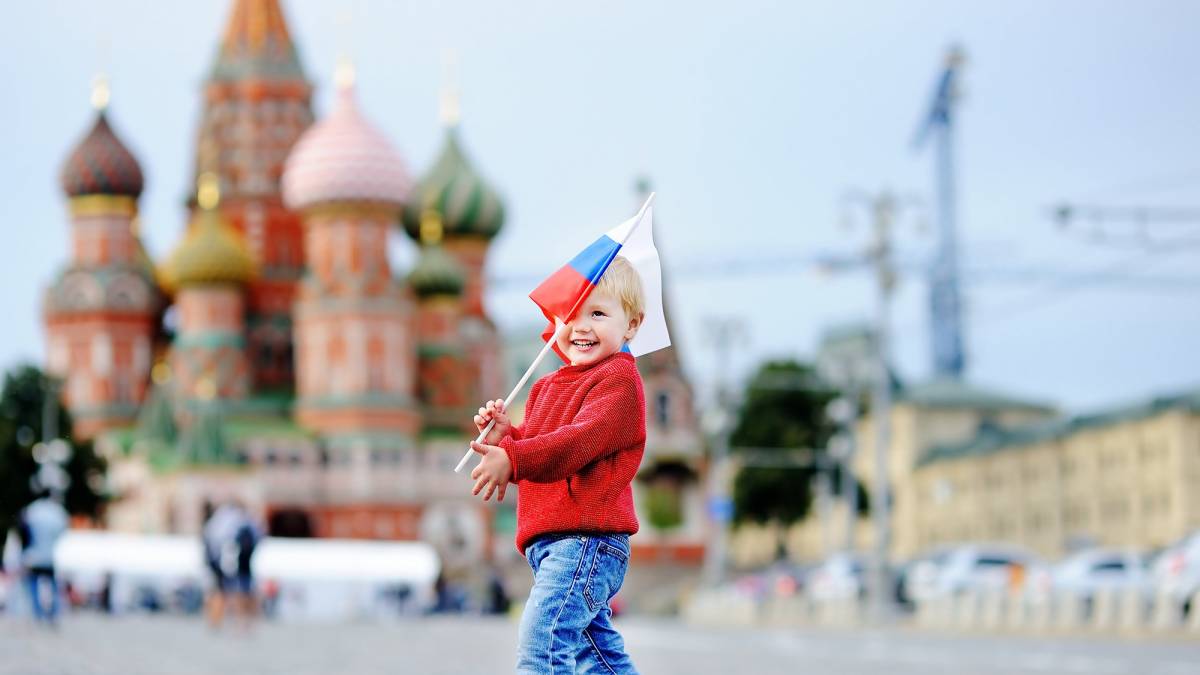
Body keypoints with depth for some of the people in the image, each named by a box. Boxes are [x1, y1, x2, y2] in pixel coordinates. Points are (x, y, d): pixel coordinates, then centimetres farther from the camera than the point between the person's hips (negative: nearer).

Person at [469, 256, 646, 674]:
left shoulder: (618, 380, -8)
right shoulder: (550, 387, 21)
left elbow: (582, 440, -22)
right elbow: (536, 452, 26)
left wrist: (513, 459, -32)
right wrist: (507, 435, 4)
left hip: (585, 537, -10)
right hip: (552, 542, 10)